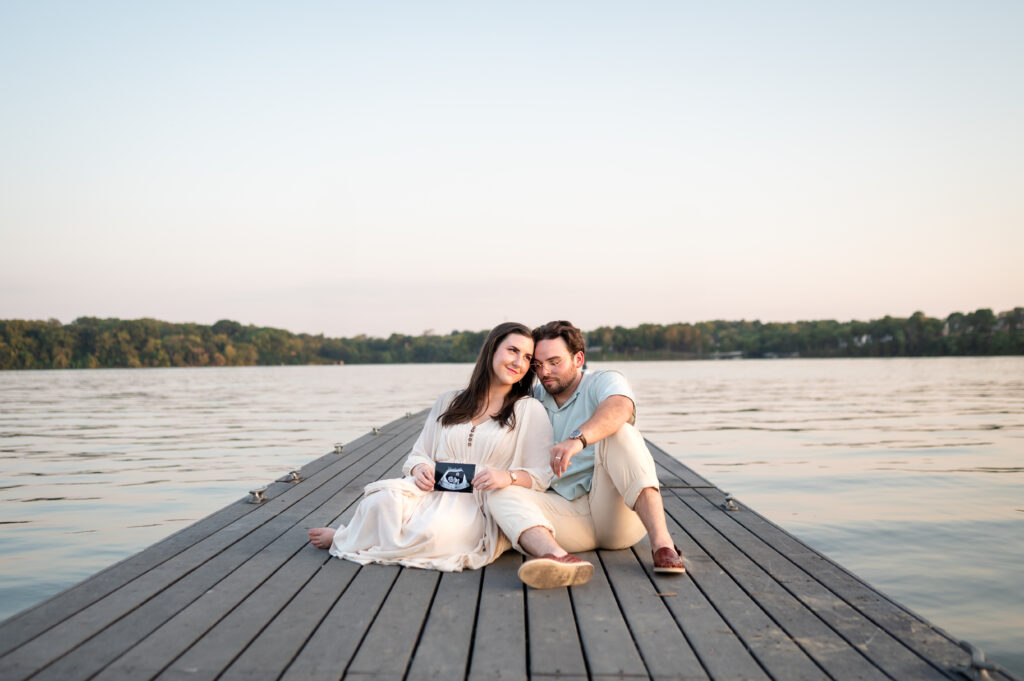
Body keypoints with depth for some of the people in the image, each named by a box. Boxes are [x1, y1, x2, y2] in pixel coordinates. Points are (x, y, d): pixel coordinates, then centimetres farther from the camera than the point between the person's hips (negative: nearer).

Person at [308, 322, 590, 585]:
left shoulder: (530, 410, 7)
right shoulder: (448, 403, 18)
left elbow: (541, 475, 1)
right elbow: (417, 455, 17)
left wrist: (508, 477, -20)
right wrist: (419, 469, -8)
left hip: (480, 508, -2)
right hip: (434, 492, 2)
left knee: (433, 531, -36)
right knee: (383, 501, -34)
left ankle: (343, 540, -10)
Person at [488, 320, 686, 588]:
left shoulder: (604, 382, 1)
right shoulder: (534, 399, 18)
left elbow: (619, 408, -25)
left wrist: (578, 438, -43)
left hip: (617, 509, -3)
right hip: (567, 513, 4)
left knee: (617, 431, -26)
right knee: (501, 496, -21)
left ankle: (662, 542, -38)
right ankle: (555, 558, -53)